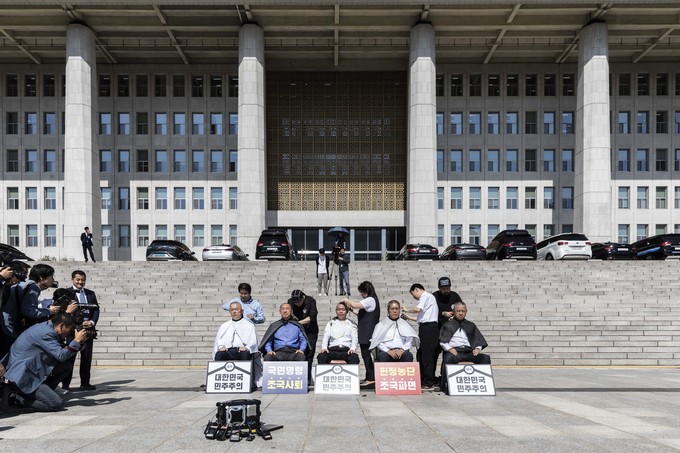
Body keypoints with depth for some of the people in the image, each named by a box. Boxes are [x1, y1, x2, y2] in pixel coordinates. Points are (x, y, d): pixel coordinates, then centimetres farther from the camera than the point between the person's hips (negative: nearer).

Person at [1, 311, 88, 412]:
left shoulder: (47, 327, 8)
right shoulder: (46, 333, -20)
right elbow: (61, 356, -21)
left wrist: (79, 343, 5)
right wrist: (77, 341, -12)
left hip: (29, 369, 10)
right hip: (22, 376, -10)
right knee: (57, 403, -16)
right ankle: (17, 398, -7)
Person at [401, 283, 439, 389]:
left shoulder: (426, 296, -3)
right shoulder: (429, 297, 25)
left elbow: (418, 309, -22)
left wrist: (407, 310, -5)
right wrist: (408, 318, 21)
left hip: (428, 328, -10)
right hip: (429, 328, 10)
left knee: (426, 356, -8)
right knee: (421, 355, 11)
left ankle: (428, 383, -6)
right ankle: (423, 380, 14)